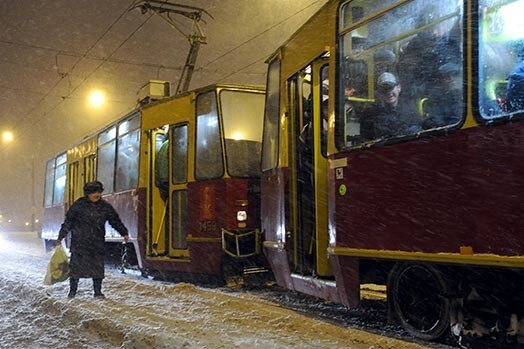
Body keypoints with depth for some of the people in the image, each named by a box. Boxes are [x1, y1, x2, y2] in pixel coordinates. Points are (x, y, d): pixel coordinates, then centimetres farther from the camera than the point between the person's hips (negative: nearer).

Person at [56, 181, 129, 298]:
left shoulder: (105, 206, 5)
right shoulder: (79, 205, -2)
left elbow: (115, 220, 12)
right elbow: (68, 222, 3)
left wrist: (124, 233, 7)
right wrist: (60, 237, 3)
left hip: (97, 243, 2)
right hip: (79, 242, -2)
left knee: (98, 266, 2)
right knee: (75, 266, 2)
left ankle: (98, 291, 12)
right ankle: (72, 290, 16)